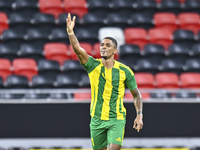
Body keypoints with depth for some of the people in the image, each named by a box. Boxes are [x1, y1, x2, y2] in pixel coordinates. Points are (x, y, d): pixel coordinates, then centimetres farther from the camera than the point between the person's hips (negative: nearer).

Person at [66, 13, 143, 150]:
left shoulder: (125, 71, -4)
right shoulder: (93, 66, -4)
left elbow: (136, 94, 7)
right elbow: (78, 50, -22)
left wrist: (139, 115, -5)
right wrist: (70, 32, -39)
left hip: (116, 119, -2)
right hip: (97, 119, 2)